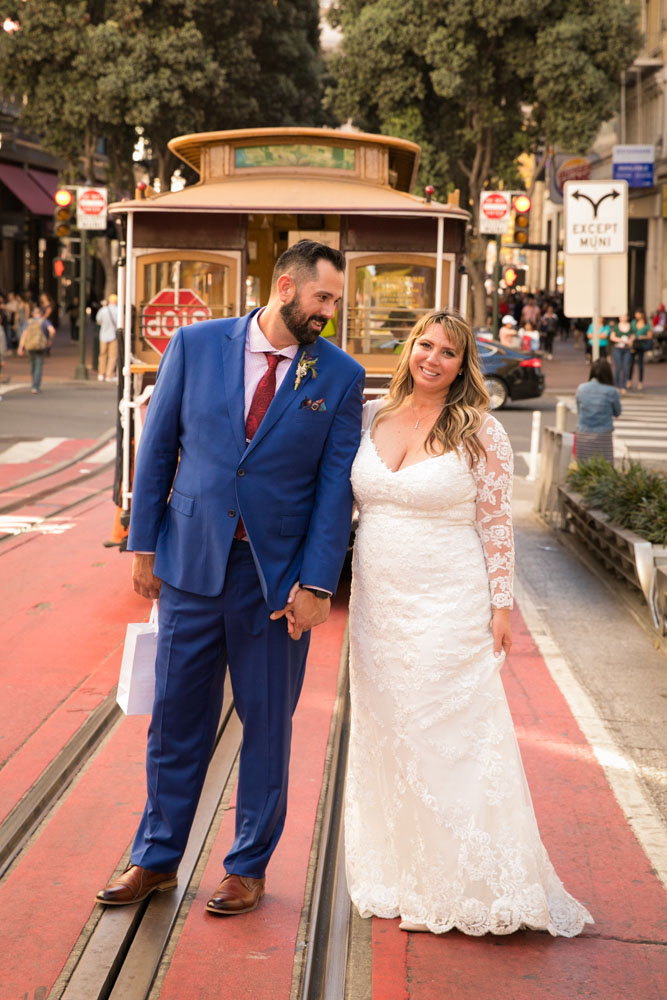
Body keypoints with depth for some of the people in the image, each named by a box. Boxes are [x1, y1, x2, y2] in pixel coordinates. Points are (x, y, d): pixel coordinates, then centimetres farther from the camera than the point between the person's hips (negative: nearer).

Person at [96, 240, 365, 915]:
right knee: (176, 716, 10)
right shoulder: (195, 345, 0)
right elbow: (157, 447, 4)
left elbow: (337, 486, -3)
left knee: (267, 723, 9)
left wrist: (316, 585, -9)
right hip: (190, 563, 1)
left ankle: (248, 866, 25)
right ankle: (156, 858, 26)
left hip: (278, 575, -1)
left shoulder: (340, 376, -2)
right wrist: (143, 547, 2)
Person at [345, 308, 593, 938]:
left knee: (453, 737, -2)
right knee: (383, 735, 11)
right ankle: (396, 877, 26)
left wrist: (501, 604, -8)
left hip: (449, 607, -5)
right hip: (378, 604, 5)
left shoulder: (480, 433, -6)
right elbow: (348, 500, 14)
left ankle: (471, 887, 11)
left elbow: (496, 525, -5)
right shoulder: (372, 417, 6)